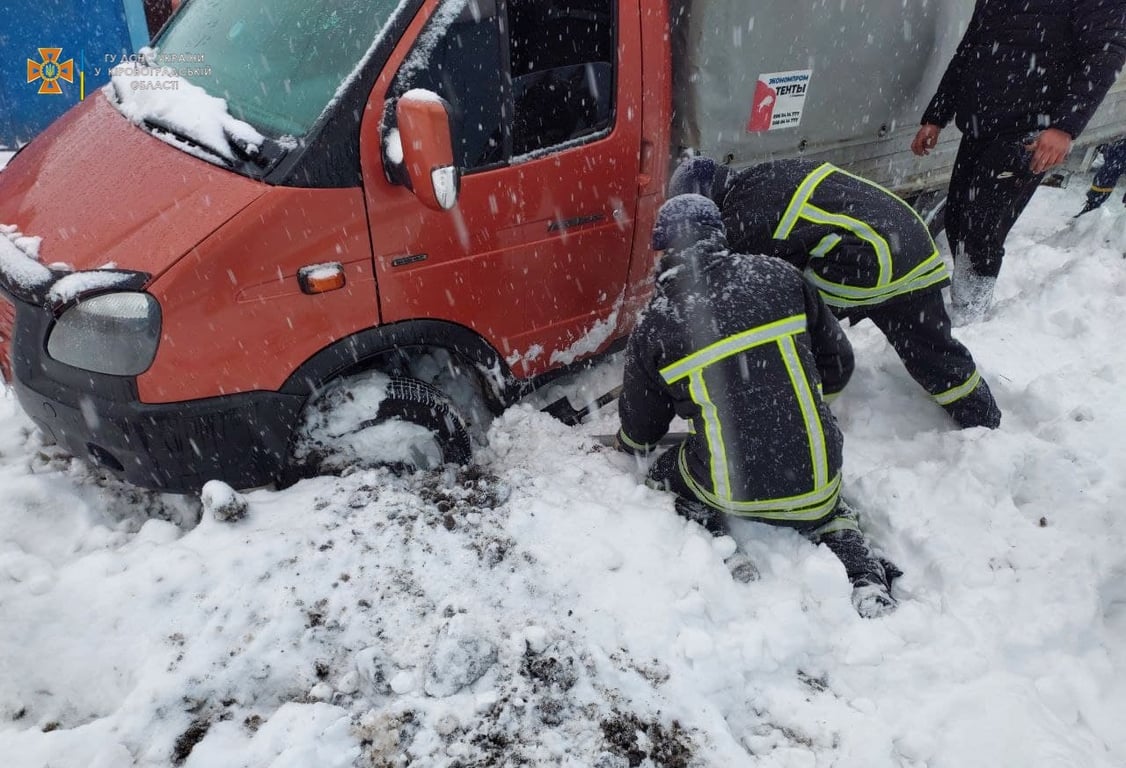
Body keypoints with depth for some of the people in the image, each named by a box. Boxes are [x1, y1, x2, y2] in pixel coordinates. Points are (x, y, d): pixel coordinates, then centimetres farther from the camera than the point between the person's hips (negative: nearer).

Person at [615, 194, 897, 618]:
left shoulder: (653, 330, -6)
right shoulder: (780, 276, -3)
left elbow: (639, 433, 9)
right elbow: (838, 365, 8)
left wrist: (627, 443, 34)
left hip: (730, 491, -1)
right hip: (817, 486, 2)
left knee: (665, 472, 28)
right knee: (827, 512, 34)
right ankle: (864, 577, 10)